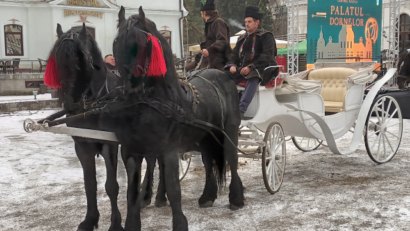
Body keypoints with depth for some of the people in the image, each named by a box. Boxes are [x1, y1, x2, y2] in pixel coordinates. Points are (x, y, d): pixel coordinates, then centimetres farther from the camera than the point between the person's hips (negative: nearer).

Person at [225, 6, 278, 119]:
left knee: (253, 79, -40)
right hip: (242, 69, 6)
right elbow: (234, 53, 19)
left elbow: (267, 56, -11)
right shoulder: (243, 38, 20)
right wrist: (232, 65, -5)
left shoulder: (266, 36, 1)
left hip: (261, 69, -6)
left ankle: (241, 110, -48)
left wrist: (251, 67, -22)